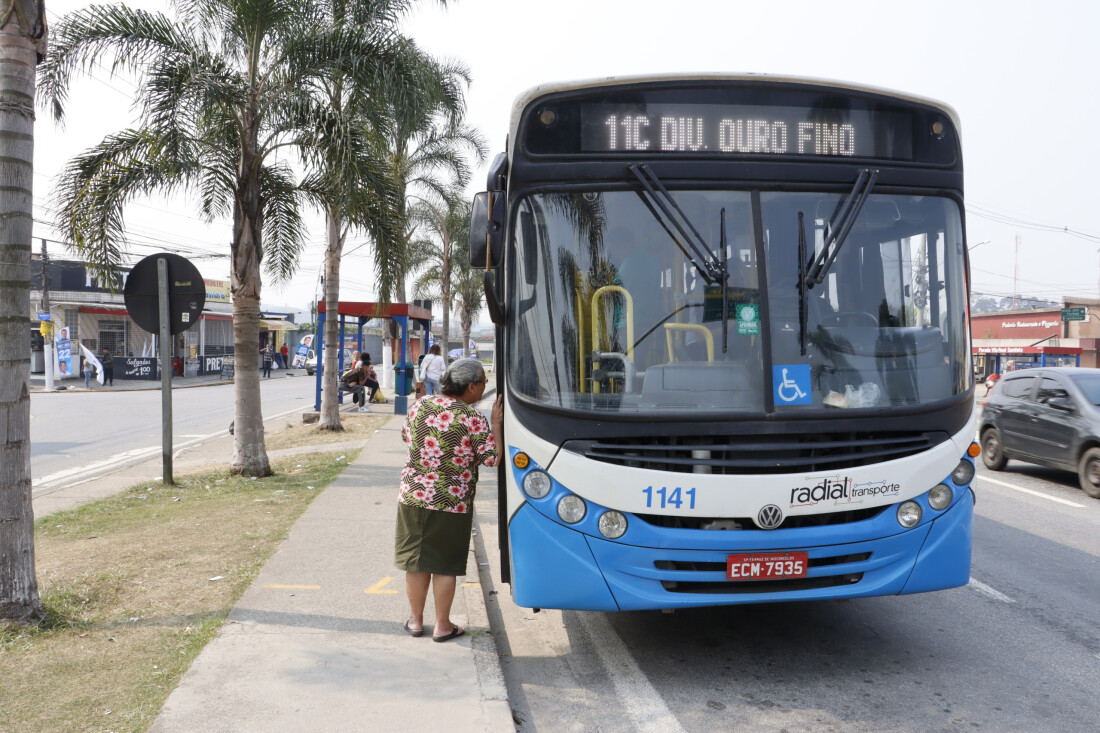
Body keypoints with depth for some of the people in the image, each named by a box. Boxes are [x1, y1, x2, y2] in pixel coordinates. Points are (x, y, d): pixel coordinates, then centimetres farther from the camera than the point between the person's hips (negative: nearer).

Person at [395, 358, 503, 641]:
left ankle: (416, 620, 27)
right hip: (452, 502, -4)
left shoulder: (420, 405, 1)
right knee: (445, 564, 8)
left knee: (416, 560, 15)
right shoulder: (474, 420, -14)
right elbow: (492, 459, -10)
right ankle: (442, 626, 18)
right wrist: (496, 424, -3)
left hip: (413, 497, 4)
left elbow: (406, 436, 16)